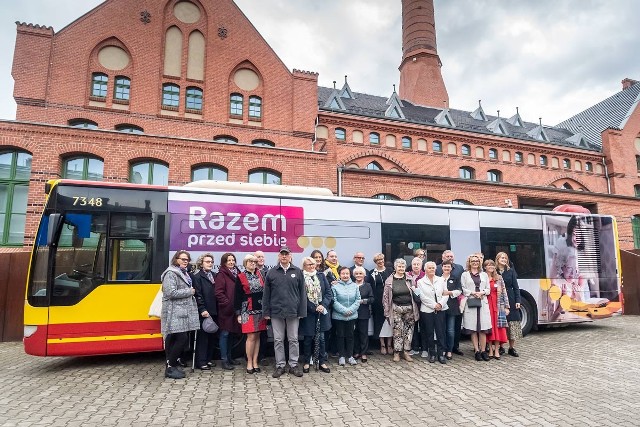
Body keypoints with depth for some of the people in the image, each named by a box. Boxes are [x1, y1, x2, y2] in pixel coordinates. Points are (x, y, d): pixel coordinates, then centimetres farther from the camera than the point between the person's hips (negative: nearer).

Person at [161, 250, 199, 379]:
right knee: (182, 339, -12)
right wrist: (190, 291, -11)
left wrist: (191, 292, 7)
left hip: (183, 312, 9)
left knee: (184, 339, 7)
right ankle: (170, 368, 1)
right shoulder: (171, 273, -9)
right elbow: (171, 293, -18)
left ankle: (174, 364, 19)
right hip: (174, 313, -9)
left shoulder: (184, 273, 19)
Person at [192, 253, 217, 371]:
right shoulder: (197, 277, -4)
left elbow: (216, 293, 11)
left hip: (213, 311, 6)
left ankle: (209, 359, 23)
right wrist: (203, 310, -17)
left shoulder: (214, 276, 13)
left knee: (211, 336, 12)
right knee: (203, 336, 0)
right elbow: (198, 295, -11)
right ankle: (201, 361, 9)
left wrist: (217, 309, 5)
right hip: (204, 312, -6)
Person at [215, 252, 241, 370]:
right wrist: (227, 303, -16)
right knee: (224, 334, 1)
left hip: (234, 309, 7)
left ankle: (229, 357, 25)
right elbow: (218, 293, -14)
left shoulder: (236, 273, 13)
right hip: (225, 310, -7)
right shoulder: (221, 274, -8)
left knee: (230, 333, 15)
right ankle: (224, 360, 8)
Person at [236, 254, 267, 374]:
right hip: (248, 310, -4)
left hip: (260, 309, 4)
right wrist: (238, 313, -5)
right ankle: (249, 363, 11)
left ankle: (255, 362, 17)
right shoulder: (241, 277, -2)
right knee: (251, 337, -4)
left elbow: (264, 291, 10)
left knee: (257, 336, 8)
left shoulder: (260, 274, 9)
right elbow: (238, 296, -2)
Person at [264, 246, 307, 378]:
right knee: (278, 340, 8)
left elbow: (302, 293, 2)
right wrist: (266, 312, 0)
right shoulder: (271, 273, 3)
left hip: (293, 312, 0)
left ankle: (294, 365, 21)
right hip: (276, 312, 0)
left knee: (293, 339, 8)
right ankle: (280, 366, 21)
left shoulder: (297, 272, 2)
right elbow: (266, 294, 4)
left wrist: (302, 311, -2)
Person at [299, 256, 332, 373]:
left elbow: (328, 292, 5)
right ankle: (307, 362, 22)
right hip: (308, 312, -3)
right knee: (308, 337, 7)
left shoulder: (321, 275, 6)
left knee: (321, 337, 8)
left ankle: (322, 362, 20)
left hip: (322, 311, 3)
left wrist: (323, 305, -9)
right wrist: (314, 308, -11)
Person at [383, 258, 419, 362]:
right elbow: (386, 297, 0)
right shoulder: (389, 280, -2)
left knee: (408, 330, 6)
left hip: (409, 308, 2)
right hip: (396, 309, -2)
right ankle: (396, 353, 12)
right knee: (398, 331, 0)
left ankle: (406, 352, 17)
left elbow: (414, 293, 8)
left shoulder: (409, 279, 3)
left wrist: (415, 309, 4)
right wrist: (387, 311, -2)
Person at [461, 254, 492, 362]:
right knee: (473, 329, -1)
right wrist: (473, 293, -12)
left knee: (483, 328, -1)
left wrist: (482, 293, -7)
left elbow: (488, 289, 11)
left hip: (483, 303, 2)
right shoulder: (465, 275, 8)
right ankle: (477, 351, 5)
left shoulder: (484, 275, 16)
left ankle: (483, 351, 6)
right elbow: (463, 289, 1)